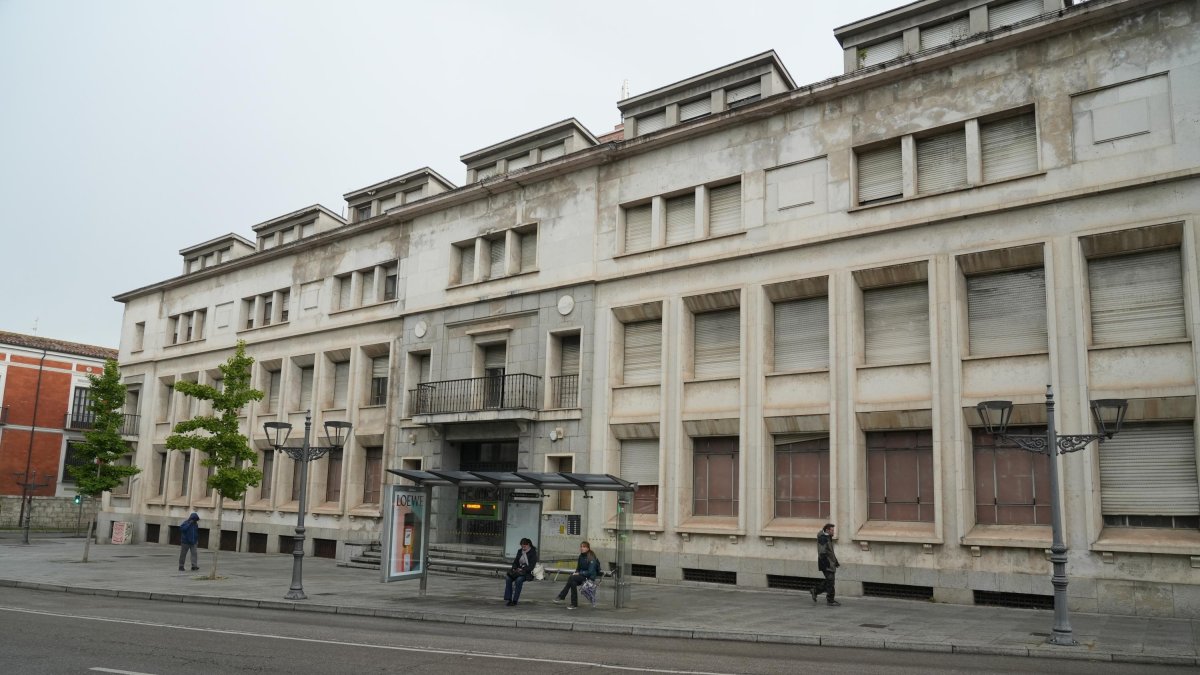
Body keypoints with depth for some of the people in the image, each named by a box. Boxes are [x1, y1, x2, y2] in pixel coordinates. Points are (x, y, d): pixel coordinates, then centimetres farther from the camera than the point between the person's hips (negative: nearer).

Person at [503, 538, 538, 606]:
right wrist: (514, 568, -3)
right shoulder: (520, 552, 16)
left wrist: (522, 569, -20)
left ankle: (515, 600, -30)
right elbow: (515, 562, 18)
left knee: (518, 579, -36)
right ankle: (508, 599, -26)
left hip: (528, 573, -6)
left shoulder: (533, 552, -3)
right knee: (508, 578, -25)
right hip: (518, 570, 6)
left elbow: (531, 566, -10)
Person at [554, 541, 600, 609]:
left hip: (589, 577, -7)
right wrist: (576, 573, -5)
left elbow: (590, 572, -20)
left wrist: (579, 573, -18)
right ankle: (574, 604, -23)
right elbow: (578, 568, 17)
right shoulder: (581, 556, 7)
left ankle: (561, 596, -18)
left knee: (572, 578, -27)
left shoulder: (591, 558, -14)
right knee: (573, 582, -27)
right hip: (581, 576, 7)